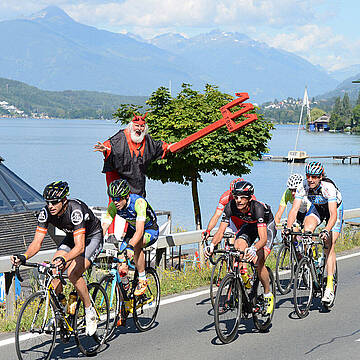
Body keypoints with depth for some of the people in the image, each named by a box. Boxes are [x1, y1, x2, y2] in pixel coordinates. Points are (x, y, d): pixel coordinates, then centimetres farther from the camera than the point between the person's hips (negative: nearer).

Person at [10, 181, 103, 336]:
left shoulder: (75, 210, -37)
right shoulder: (46, 212, -20)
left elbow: (80, 246, -45)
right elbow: (37, 242, -21)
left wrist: (63, 259, -62)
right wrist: (23, 257, -40)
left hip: (92, 237, -6)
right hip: (72, 237, 6)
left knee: (73, 273, -26)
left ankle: (89, 310, -6)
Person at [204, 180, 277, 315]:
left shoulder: (257, 207, -39)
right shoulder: (231, 207, -27)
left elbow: (263, 238, -46)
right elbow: (220, 231, -27)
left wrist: (254, 249, -66)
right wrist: (212, 245, -47)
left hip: (267, 226, -5)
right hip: (249, 225, 5)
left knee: (258, 261, -22)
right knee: (237, 250, -24)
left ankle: (268, 296, -3)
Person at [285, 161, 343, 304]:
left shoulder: (328, 188, -38)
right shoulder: (303, 187, -27)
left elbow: (333, 214, -44)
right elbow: (294, 209, -30)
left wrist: (326, 231, -59)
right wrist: (288, 228, -45)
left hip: (334, 208, -4)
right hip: (317, 208, 4)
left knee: (329, 246, -13)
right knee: (307, 229, -27)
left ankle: (329, 286, -13)